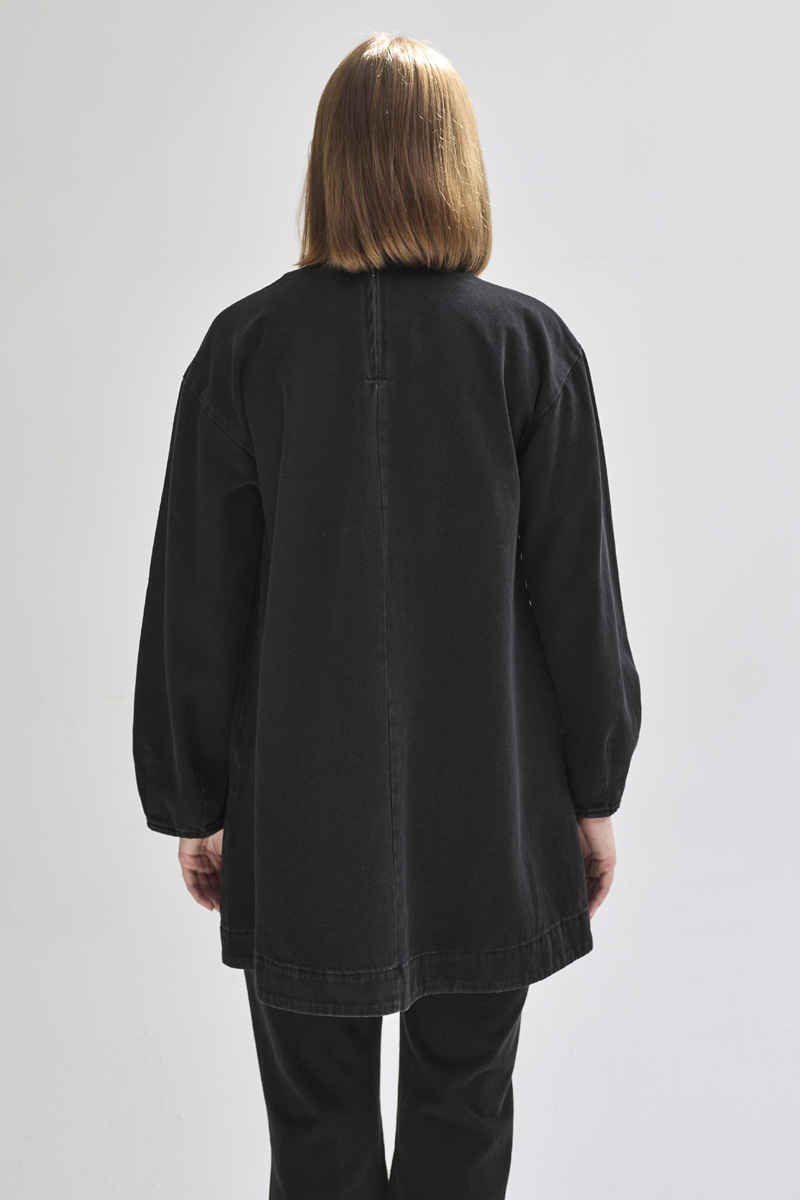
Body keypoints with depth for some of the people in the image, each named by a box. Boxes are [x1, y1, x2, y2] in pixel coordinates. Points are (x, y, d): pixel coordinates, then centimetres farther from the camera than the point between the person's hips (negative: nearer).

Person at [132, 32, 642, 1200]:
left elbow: (194, 606, -4)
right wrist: (595, 793, 8)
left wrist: (195, 803, 8)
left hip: (299, 822, 1)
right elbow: (578, 590, -4)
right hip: (489, 816, 0)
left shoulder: (246, 345, -6)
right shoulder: (529, 344, -7)